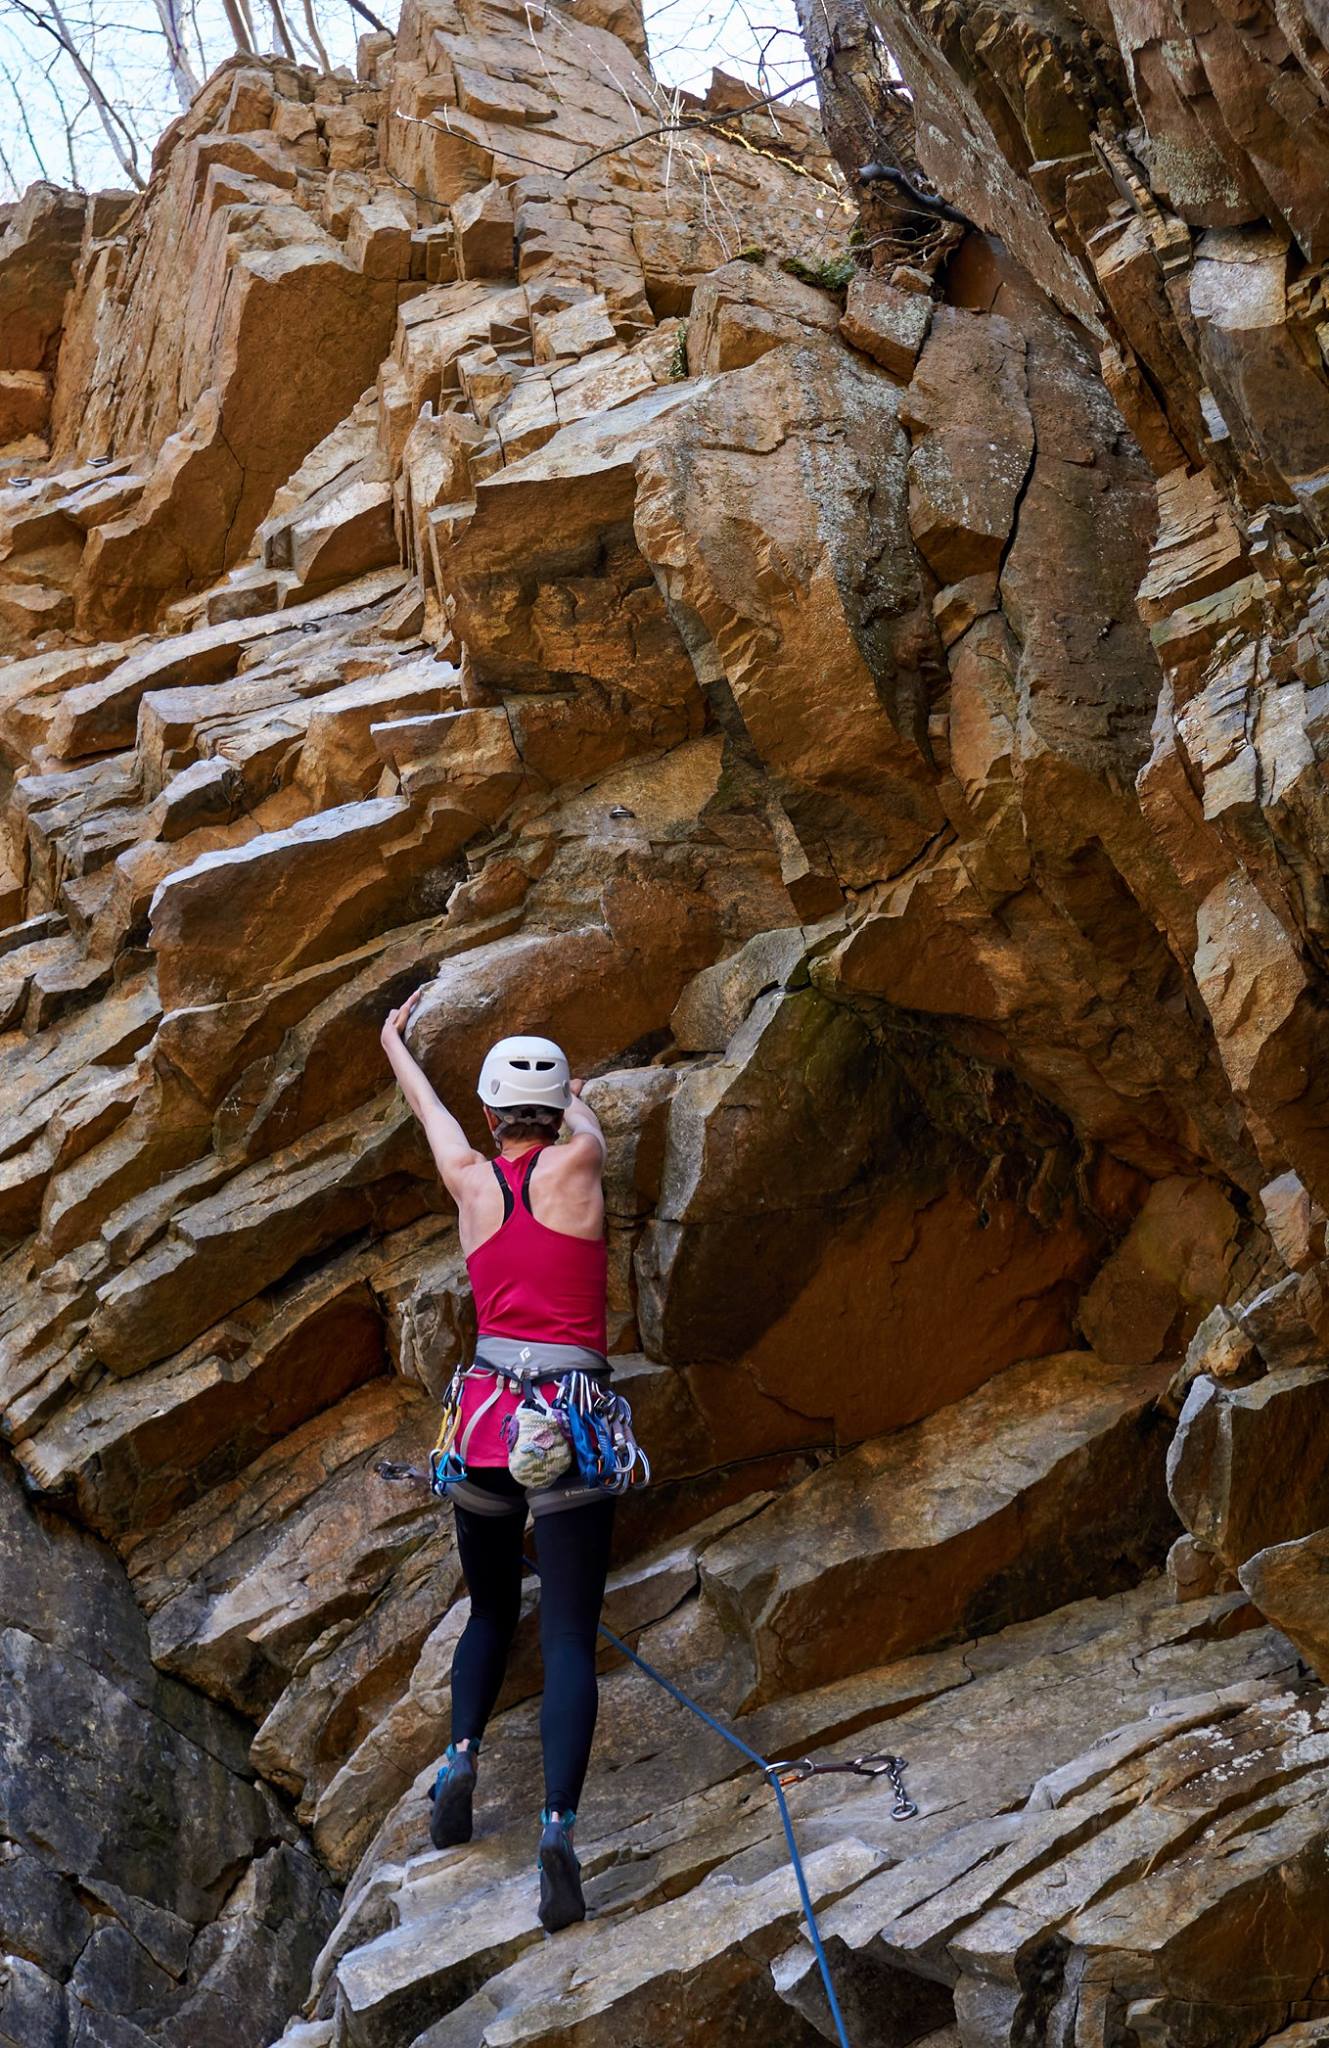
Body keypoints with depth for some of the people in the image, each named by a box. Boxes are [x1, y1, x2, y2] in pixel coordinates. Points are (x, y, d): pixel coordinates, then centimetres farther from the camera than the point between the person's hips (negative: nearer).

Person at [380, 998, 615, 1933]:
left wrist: (394, 1043, 49)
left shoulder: (472, 1180, 7)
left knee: (491, 1612, 24)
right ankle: (559, 1825, -21)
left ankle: (463, 1752, 3)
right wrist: (568, 1086, 49)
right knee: (571, 1638, -5)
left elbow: (428, 1106, 29)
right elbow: (586, 1118, 26)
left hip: (486, 1416, 3)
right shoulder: (577, 1163, 0)